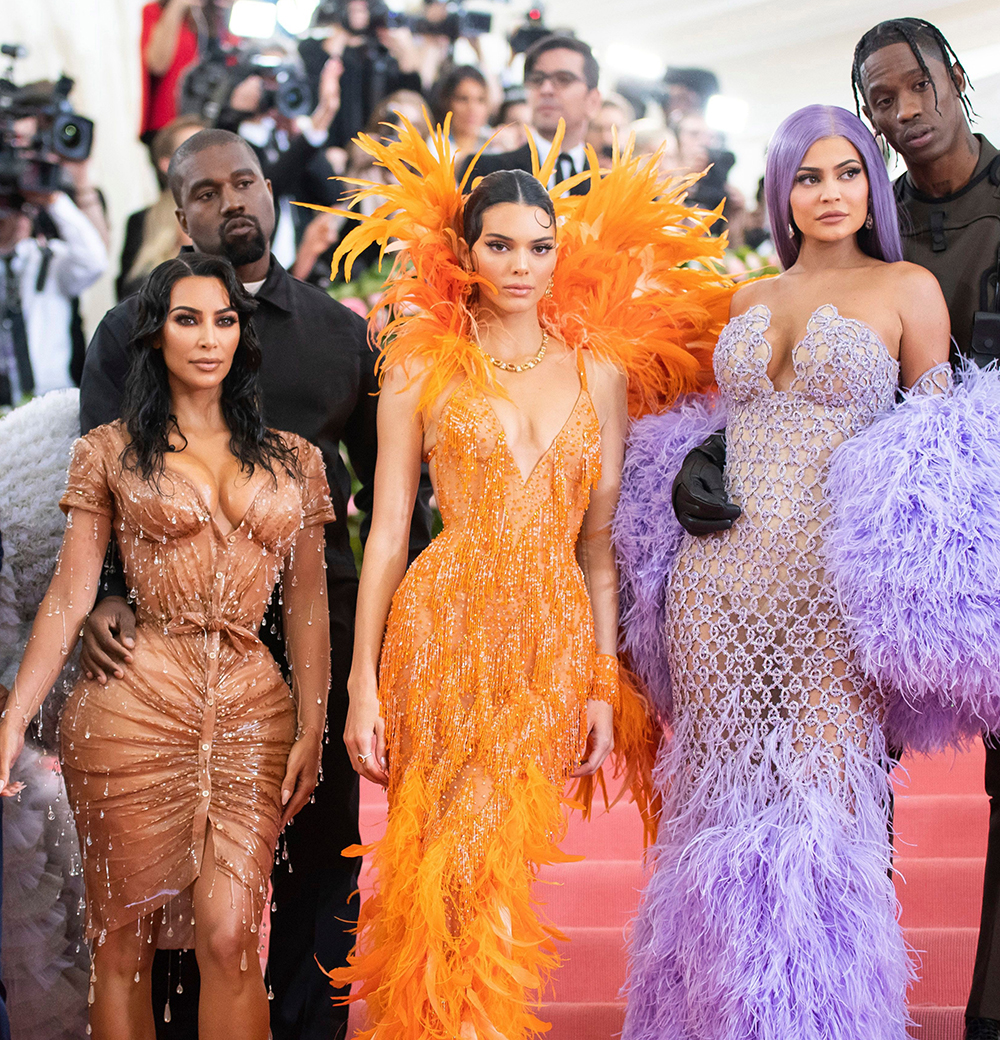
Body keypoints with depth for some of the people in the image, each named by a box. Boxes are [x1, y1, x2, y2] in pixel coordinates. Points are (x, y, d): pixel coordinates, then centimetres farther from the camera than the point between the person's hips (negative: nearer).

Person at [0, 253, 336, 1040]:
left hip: (252, 711, 1)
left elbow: (308, 604, 12)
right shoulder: (111, 452, 7)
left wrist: (311, 731, 5)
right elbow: (69, 597, 4)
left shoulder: (292, 460, 13)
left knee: (231, 941, -11)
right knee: (123, 943, 4)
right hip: (134, 709, -1)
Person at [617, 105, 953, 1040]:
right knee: (721, 797, 6)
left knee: (822, 804, -6)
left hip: (832, 580, -4)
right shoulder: (747, 301, 16)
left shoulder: (906, 289, 4)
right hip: (718, 572, 4)